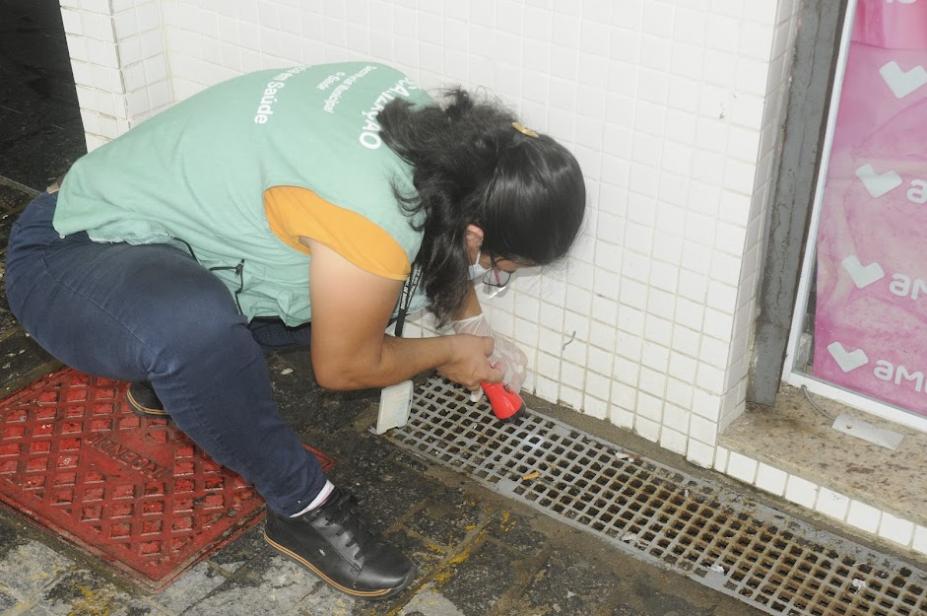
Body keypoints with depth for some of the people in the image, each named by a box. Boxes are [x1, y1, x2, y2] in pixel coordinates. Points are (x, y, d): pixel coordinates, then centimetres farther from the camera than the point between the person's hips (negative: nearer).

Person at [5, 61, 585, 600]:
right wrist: (449, 353, 1)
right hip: (69, 254, -8)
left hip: (154, 204, 9)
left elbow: (432, 235, 14)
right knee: (197, 330, -40)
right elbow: (344, 367, -15)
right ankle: (302, 507, -12)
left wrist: (474, 327, 19)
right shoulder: (371, 223, -35)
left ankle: (172, 368, 20)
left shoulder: (429, 122, -10)